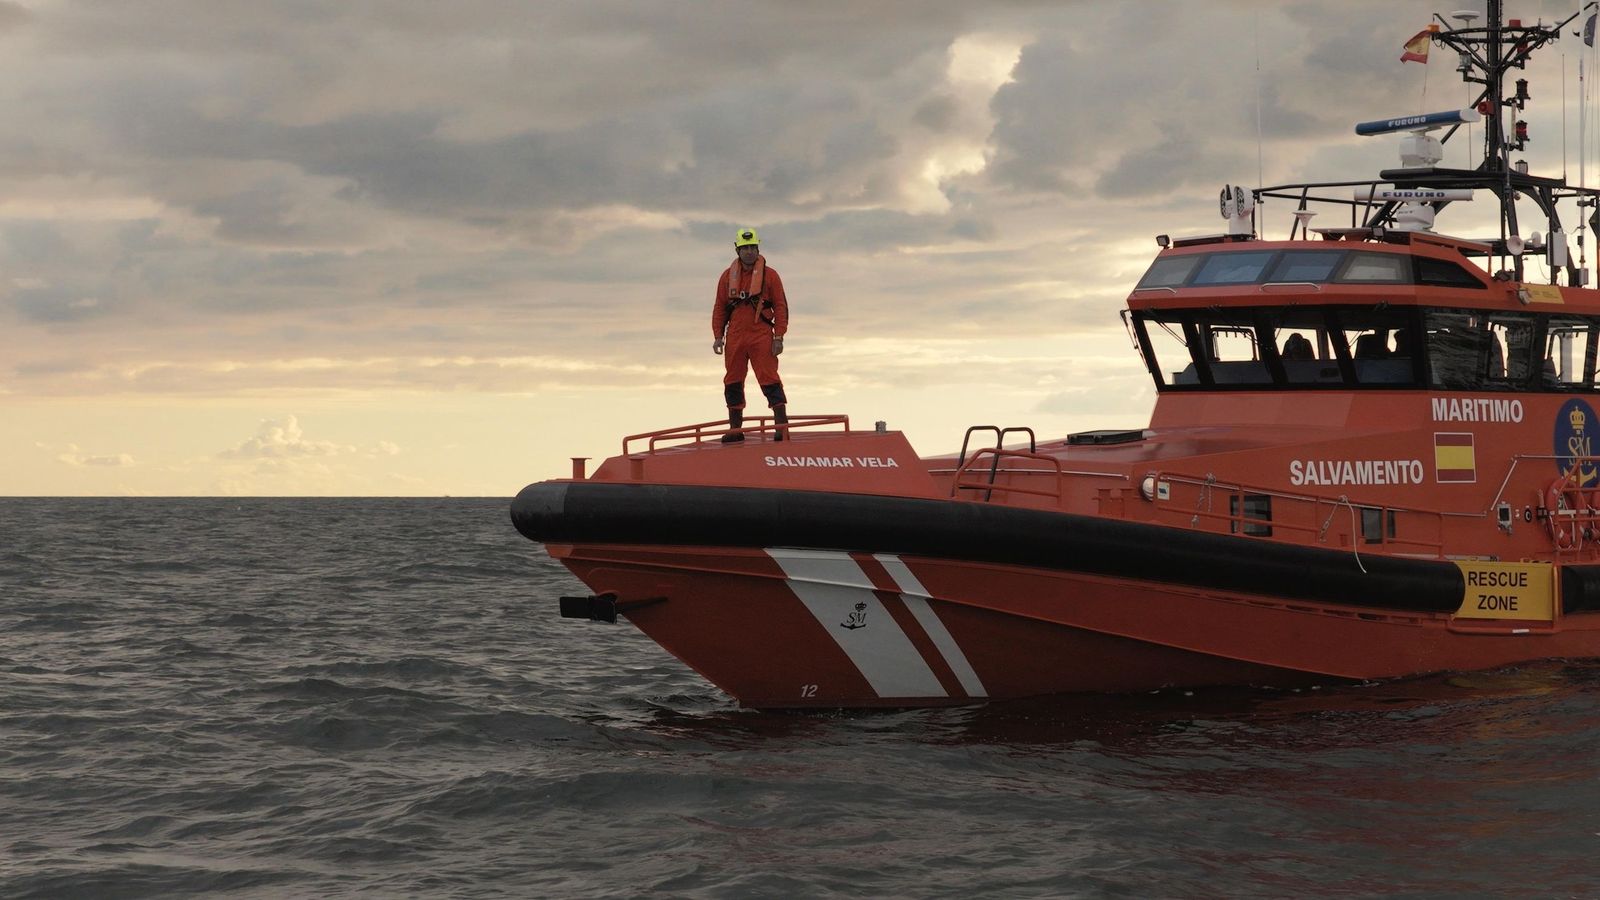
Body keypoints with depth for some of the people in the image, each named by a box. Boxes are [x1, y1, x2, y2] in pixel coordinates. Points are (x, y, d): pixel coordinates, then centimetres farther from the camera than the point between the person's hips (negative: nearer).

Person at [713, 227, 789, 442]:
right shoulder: (728, 277, 10)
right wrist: (718, 336, 5)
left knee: (769, 380, -8)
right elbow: (719, 308, 13)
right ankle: (735, 429, 14)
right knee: (732, 382, 6)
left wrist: (779, 337, -6)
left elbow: (781, 307, 1)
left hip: (762, 337, -4)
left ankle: (782, 425, -8)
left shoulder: (769, 275, 2)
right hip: (735, 338, 4)